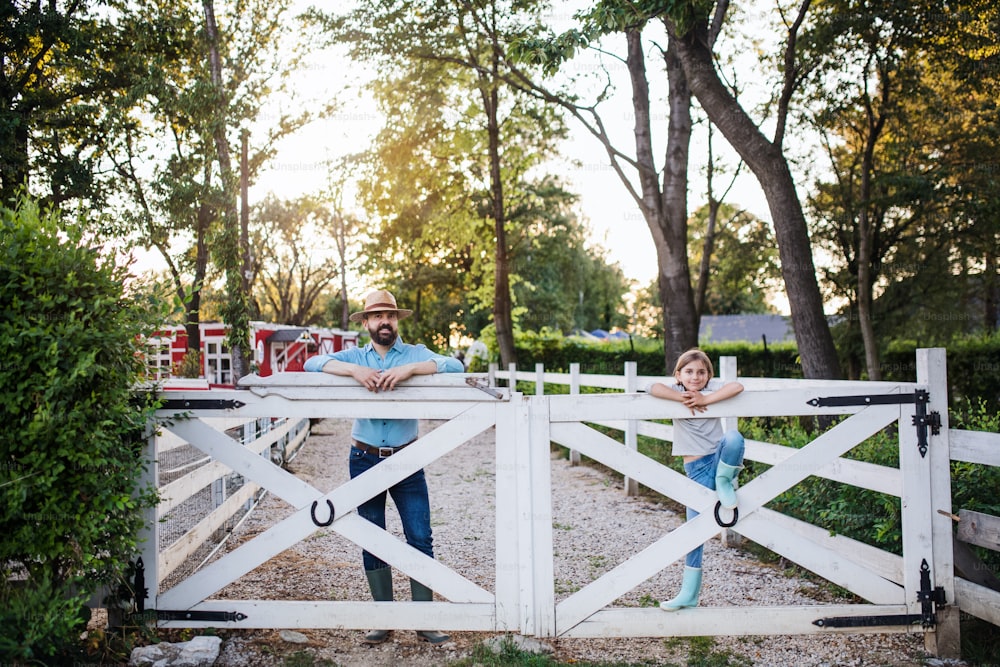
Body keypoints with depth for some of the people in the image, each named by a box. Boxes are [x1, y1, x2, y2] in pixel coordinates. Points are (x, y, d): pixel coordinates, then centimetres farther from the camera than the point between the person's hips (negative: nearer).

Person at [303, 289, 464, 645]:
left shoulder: (416, 354, 0)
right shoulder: (355, 356, 4)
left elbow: (455, 367, -16)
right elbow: (313, 363, -11)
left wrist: (410, 368, -29)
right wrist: (353, 369, -27)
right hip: (365, 461, 1)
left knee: (420, 538, -1)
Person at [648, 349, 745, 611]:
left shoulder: (712, 388, 2)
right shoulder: (676, 392, 2)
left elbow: (737, 387, -19)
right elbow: (654, 388, -20)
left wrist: (705, 399, -21)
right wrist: (684, 398, -21)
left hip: (719, 458, -1)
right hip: (696, 469, 1)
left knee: (733, 438, -35)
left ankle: (725, 481, -6)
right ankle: (689, 594, 14)